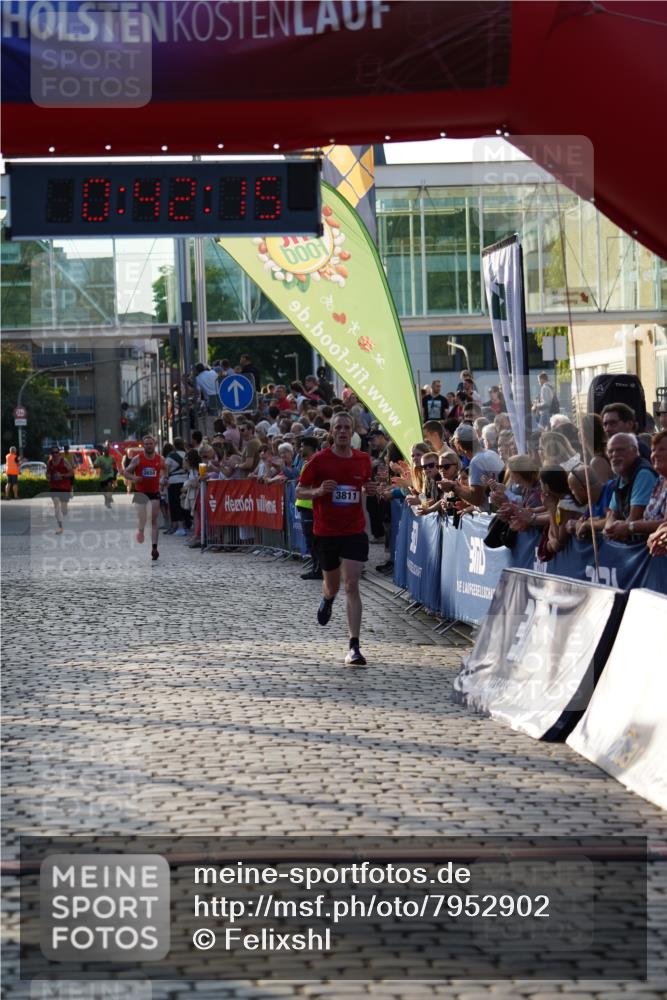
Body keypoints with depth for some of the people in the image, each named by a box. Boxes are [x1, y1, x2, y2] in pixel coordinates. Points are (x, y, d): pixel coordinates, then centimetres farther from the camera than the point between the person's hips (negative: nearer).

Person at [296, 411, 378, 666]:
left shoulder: (363, 460, 3)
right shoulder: (319, 460, -6)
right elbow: (299, 492, -1)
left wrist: (370, 490, -3)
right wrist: (319, 491, -20)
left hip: (355, 531, 0)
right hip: (326, 532, 0)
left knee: (351, 586, -12)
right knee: (332, 584, 17)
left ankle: (354, 647, -14)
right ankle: (327, 599, 57)